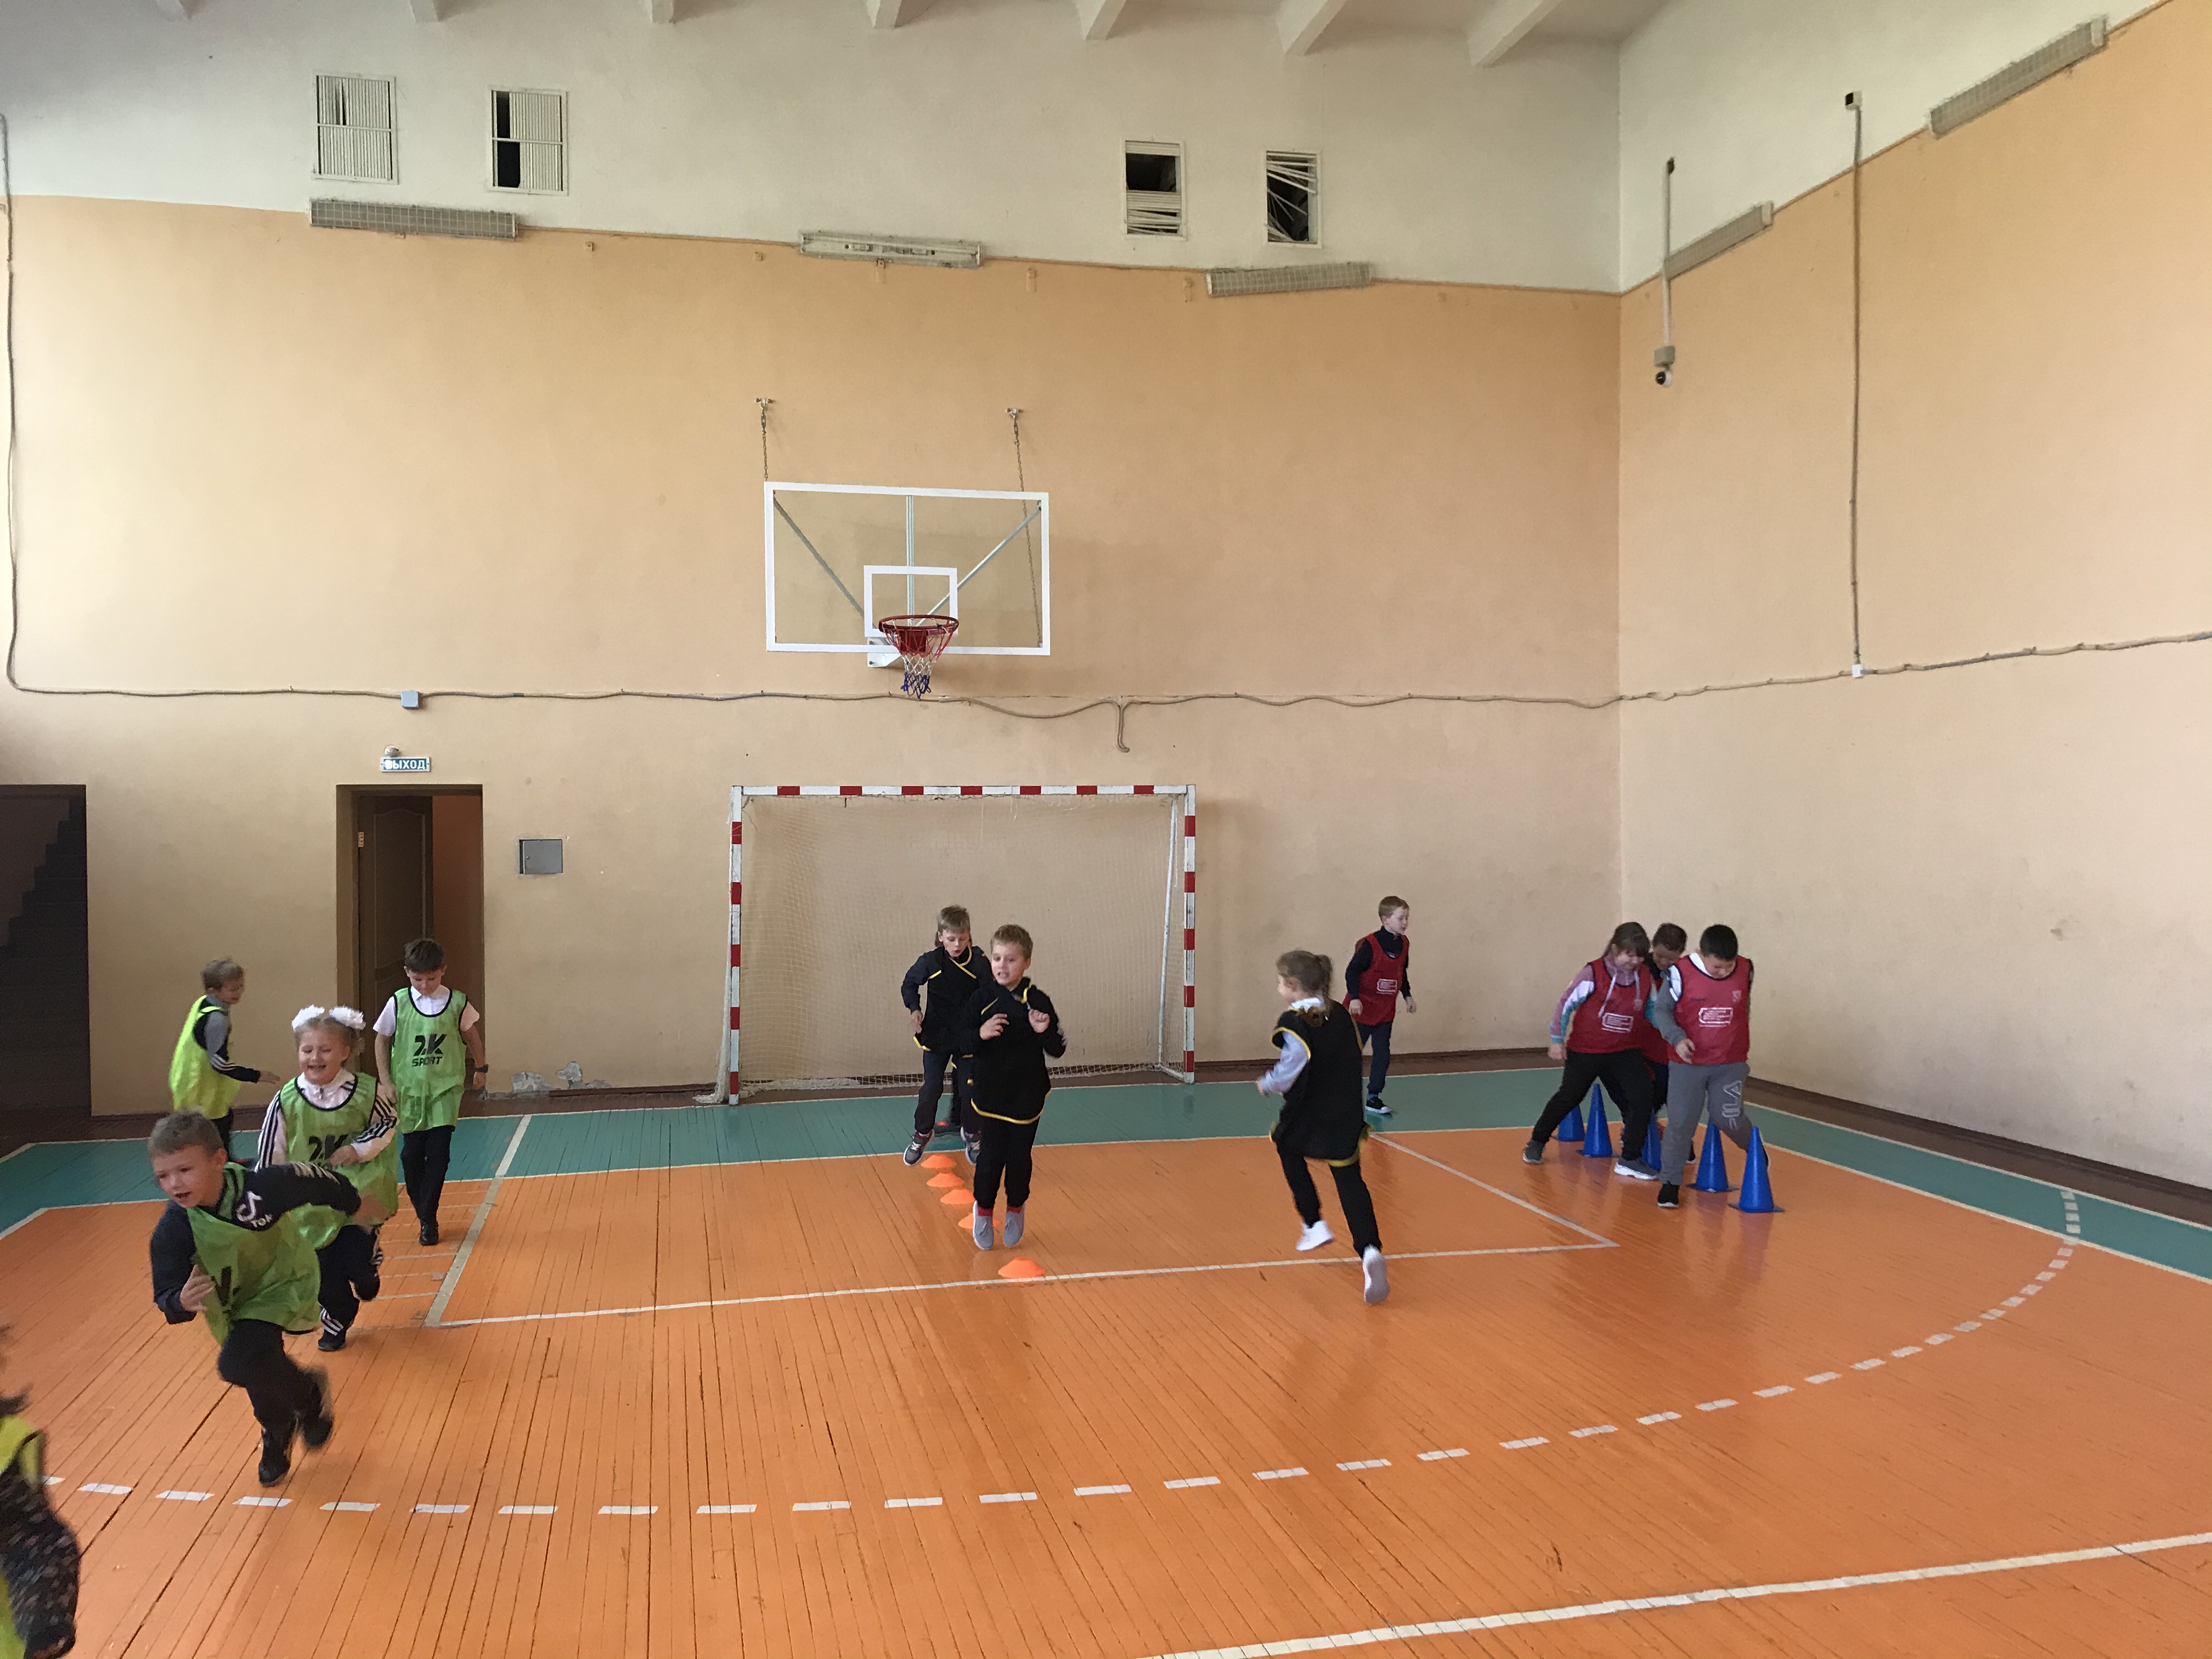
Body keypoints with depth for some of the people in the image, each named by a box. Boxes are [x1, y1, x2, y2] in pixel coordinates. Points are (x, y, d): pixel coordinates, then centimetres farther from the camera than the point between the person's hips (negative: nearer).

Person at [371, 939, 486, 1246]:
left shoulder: (457, 1002, -6)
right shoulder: (398, 1003, -6)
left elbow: (471, 1035, 11)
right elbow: (382, 1040, 6)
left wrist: (479, 1068, 17)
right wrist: (385, 1082, 1)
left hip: (446, 1088, -1)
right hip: (409, 1091, 1)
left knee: (439, 1154, -7)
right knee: (411, 1153, 5)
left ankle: (428, 1218, 1)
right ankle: (422, 1211, 25)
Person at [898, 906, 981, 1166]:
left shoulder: (978, 963, -13)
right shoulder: (931, 961, -12)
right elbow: (909, 984, 4)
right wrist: (914, 1008, -12)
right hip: (937, 1034, 0)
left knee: (967, 1085, 6)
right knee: (931, 1087, 1)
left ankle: (969, 1133, 27)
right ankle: (922, 1134, 21)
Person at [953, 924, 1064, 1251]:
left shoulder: (1038, 1002, -5)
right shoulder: (982, 998, -5)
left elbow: (1058, 1049, -3)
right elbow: (960, 1037, -6)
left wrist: (1045, 1031, -23)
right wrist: (981, 1034, -25)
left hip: (1027, 1096, 1)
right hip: (989, 1093, 0)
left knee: (1019, 1157, 7)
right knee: (991, 1156, 0)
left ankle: (1016, 1208, 31)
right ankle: (984, 1209, 24)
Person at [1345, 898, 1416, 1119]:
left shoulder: (1404, 944, 4)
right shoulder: (1369, 945, -18)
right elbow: (1352, 971, -16)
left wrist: (1408, 996, 15)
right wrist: (1354, 998, -25)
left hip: (1386, 1011, 6)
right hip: (1362, 1009, -6)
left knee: (1383, 1055, 3)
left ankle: (1374, 1097, 12)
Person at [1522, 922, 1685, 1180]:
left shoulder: (1646, 976, -6)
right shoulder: (1593, 973, -18)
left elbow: (1653, 1011, 5)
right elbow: (1567, 1004, -8)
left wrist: (1676, 1034, -12)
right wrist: (1557, 1040, -5)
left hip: (1625, 1052, 3)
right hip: (1585, 1050, -3)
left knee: (1641, 1100, -13)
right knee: (1568, 1098, 12)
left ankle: (1630, 1160, 2)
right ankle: (1536, 1142, 33)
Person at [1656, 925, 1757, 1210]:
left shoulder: (1745, 970, -7)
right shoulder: (1680, 973, -16)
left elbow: (1745, 1010, 10)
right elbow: (1662, 1009, -3)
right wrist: (1678, 1039, -17)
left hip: (1731, 1063, 1)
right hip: (1689, 1063, -1)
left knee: (1729, 1119, -4)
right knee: (1680, 1122, -2)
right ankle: (1670, 1182, 13)